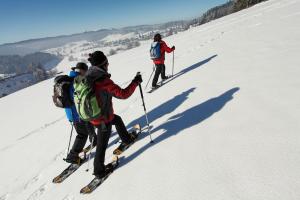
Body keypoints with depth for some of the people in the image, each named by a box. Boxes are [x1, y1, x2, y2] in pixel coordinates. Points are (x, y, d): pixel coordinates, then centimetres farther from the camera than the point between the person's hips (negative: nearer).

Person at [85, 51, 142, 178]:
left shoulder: (88, 78, -3)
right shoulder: (104, 81, -29)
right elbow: (123, 94, -30)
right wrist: (135, 82, -17)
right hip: (103, 120, -8)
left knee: (118, 120, 29)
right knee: (102, 145, 9)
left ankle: (127, 139, 51)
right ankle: (99, 171, 29)